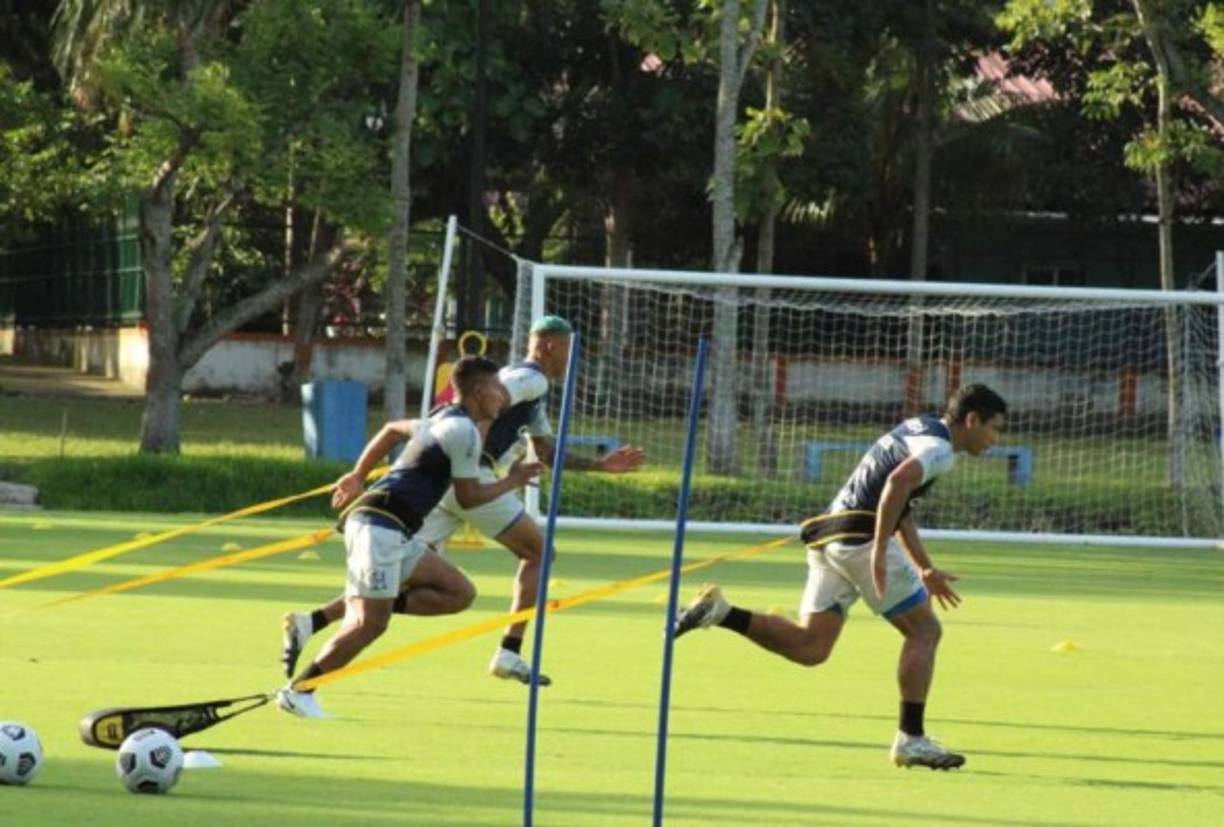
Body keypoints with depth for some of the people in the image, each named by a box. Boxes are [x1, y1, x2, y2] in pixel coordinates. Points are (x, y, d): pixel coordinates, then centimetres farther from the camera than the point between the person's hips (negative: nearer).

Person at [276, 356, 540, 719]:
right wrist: (511, 481, 9)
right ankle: (297, 691, -7)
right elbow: (468, 497, -5)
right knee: (370, 624, -13)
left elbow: (392, 429, 36)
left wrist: (358, 476, 40)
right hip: (381, 525, -10)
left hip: (397, 534, 10)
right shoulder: (464, 431, -8)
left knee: (460, 593, 5)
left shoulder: (444, 421, 22)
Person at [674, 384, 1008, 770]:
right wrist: (880, 552, -28)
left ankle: (720, 612, -7)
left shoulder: (917, 430, 25)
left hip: (828, 535, 9)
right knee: (924, 630, 1)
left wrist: (925, 569, 36)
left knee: (809, 646, 5)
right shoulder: (939, 447, -7)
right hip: (860, 535, -9)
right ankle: (911, 739, -2)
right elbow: (898, 482, -26)